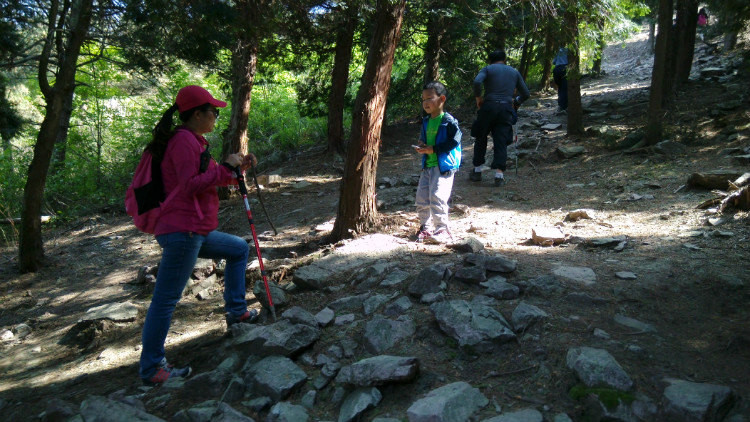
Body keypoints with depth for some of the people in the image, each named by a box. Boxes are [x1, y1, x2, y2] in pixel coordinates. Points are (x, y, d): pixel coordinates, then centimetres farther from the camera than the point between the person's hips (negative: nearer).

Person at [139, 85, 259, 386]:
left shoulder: (193, 141, 19)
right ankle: (151, 369, 3)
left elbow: (210, 181, 26)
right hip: (182, 232, -11)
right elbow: (190, 185, -20)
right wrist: (225, 167, -13)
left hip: (198, 232, 11)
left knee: (239, 249, 25)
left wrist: (238, 167, 16)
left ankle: (236, 311, 29)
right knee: (166, 299, -5)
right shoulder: (183, 140, -12)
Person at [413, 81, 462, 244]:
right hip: (427, 165, 8)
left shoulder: (449, 121, -10)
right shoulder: (426, 121, 13)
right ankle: (425, 228, 22)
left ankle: (442, 230, -5)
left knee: (437, 198, -15)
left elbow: (454, 141, -17)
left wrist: (433, 149, -19)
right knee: (421, 199, 9)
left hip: (444, 166, -8)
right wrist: (421, 147, 2)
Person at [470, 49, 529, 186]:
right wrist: (515, 102, 32)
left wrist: (478, 98, -2)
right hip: (506, 109, 2)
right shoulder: (514, 72, 18)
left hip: (489, 107, -2)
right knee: (501, 142, 2)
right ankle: (499, 175, -8)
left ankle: (477, 171, 15)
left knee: (481, 139, 12)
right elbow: (525, 94, 17)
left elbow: (477, 81, -14)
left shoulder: (487, 69, 8)